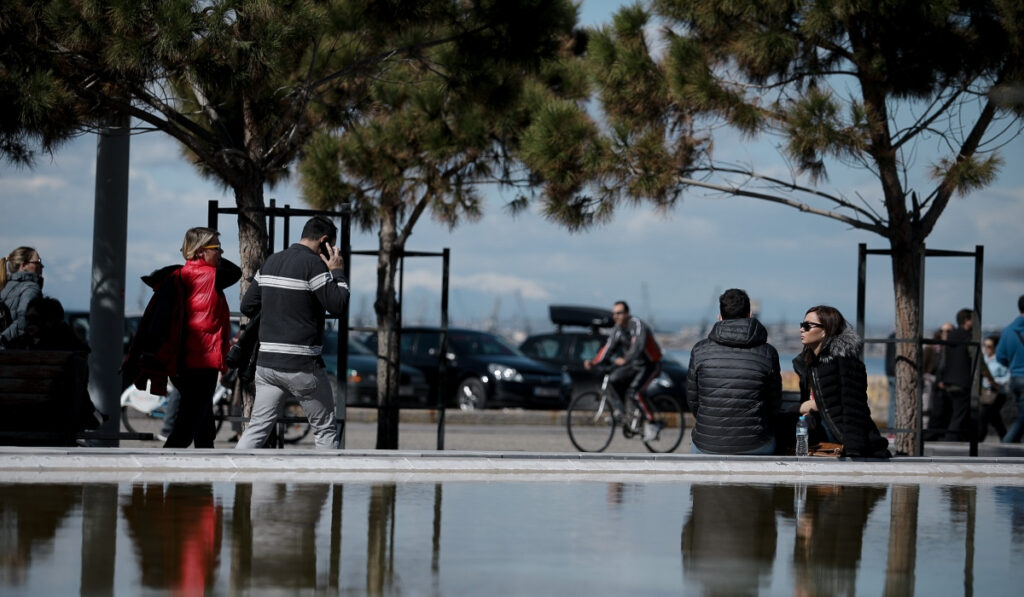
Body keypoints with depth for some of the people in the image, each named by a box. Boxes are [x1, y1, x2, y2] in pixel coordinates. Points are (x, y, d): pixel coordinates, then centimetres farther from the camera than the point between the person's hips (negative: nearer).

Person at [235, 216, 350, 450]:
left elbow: (247, 306, 15)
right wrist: (338, 273, 1)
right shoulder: (313, 264, -10)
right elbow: (338, 304, -13)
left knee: (257, 429, 5)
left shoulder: (271, 262, 12)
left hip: (267, 361, 6)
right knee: (325, 429, 8)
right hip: (302, 367, -6)